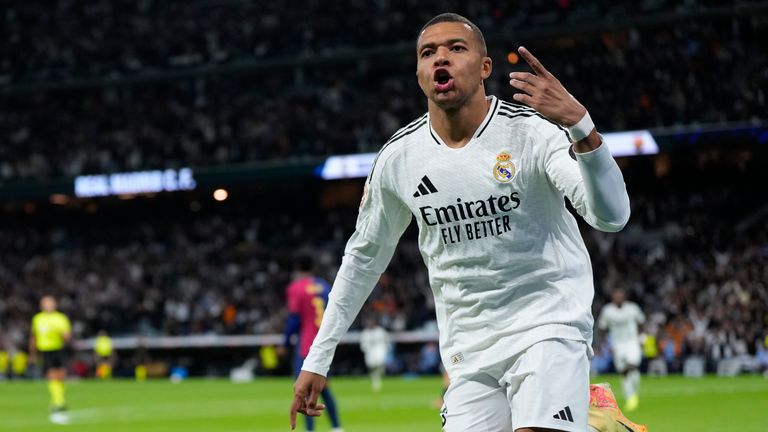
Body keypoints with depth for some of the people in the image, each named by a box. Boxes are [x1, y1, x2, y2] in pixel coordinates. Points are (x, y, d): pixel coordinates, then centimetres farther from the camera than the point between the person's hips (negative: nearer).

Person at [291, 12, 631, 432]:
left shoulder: (533, 130, -12)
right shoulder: (397, 157, 1)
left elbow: (612, 216, -25)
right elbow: (364, 255, 15)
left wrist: (579, 125, -41)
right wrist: (317, 359, 14)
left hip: (547, 323, -4)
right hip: (468, 347, 4)